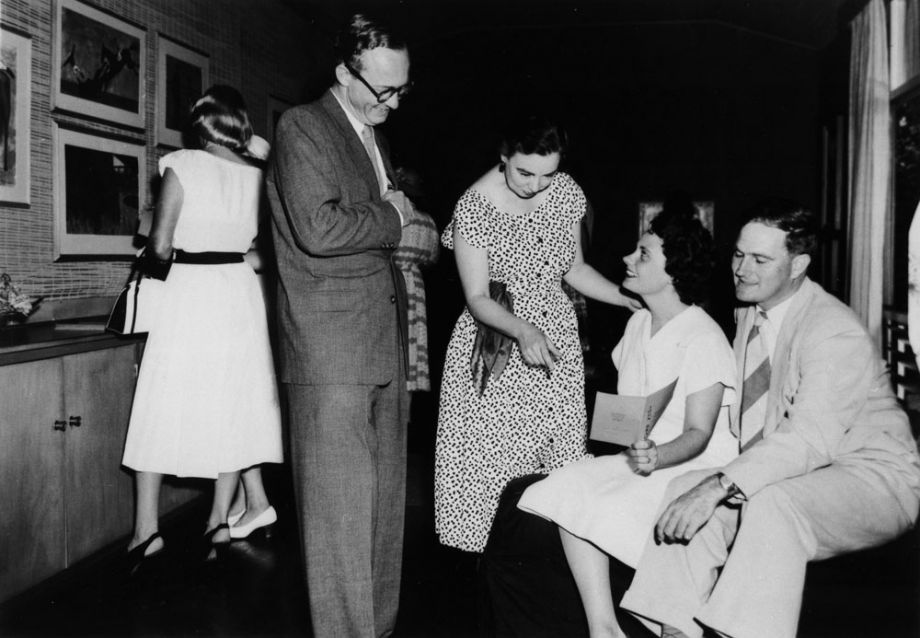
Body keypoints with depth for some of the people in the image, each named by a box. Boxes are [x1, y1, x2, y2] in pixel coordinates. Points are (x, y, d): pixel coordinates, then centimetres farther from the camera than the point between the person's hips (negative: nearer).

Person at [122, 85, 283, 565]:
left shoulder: (182, 165, -7)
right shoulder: (257, 175, 3)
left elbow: (160, 246, -11)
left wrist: (151, 255, 11)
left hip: (190, 291, -3)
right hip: (240, 291, 4)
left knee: (166, 407, 6)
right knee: (233, 407, 12)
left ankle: (146, 528, 9)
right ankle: (220, 519, 18)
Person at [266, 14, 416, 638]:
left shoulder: (375, 135, 21)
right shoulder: (302, 127, -5)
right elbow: (317, 229, -19)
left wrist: (405, 224, 13)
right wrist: (392, 219, -6)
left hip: (387, 341, 8)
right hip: (332, 350, -8)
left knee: (385, 501, 12)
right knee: (340, 507, -3)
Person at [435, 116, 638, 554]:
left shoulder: (566, 192, 2)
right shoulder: (474, 208, -13)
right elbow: (477, 298, -14)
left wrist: (636, 301, 4)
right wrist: (522, 330, -30)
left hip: (556, 339, 4)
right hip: (495, 345, -4)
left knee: (558, 454, 0)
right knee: (490, 455, -4)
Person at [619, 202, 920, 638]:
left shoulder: (834, 334, -21)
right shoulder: (748, 312, 7)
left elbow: (811, 438, -34)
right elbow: (738, 408, 17)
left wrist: (719, 486, -43)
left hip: (867, 476, -7)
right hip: (781, 474, 8)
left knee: (770, 504, -37)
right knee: (686, 490, -15)